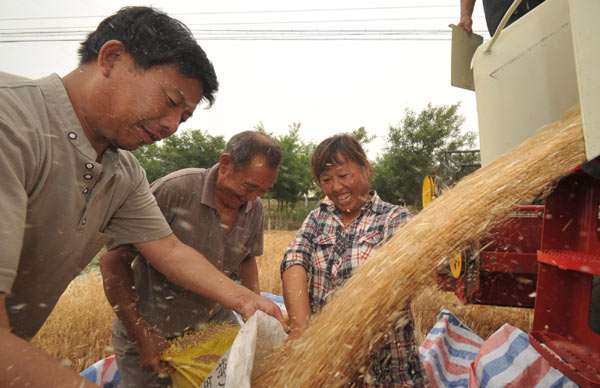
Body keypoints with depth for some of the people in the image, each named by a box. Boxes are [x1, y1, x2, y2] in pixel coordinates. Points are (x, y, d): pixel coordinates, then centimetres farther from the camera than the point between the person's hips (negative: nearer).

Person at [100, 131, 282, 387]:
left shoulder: (254, 208, -6)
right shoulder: (173, 191, -25)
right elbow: (113, 261, -18)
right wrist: (141, 335, -19)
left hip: (213, 322, 5)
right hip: (152, 336, -4)